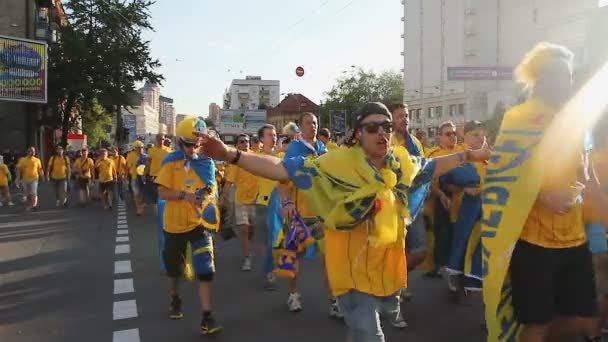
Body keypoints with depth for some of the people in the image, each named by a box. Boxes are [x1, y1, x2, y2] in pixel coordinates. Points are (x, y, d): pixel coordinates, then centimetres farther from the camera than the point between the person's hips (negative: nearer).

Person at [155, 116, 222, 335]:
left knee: (205, 271, -10)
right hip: (175, 224, 0)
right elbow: (163, 193, -10)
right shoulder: (171, 162, -6)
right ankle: (175, 300, 45)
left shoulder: (206, 162, 1)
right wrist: (185, 195, -26)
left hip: (200, 223, 1)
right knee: (174, 268, 19)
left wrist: (211, 210, -8)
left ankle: (207, 317, -6)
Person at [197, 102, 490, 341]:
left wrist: (469, 155, 25)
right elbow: (283, 169, -23)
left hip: (389, 268, 7)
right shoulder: (337, 164, -19)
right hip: (355, 274, -6)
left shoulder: (402, 162, -1)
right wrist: (231, 155, -32)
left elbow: (431, 166, 21)